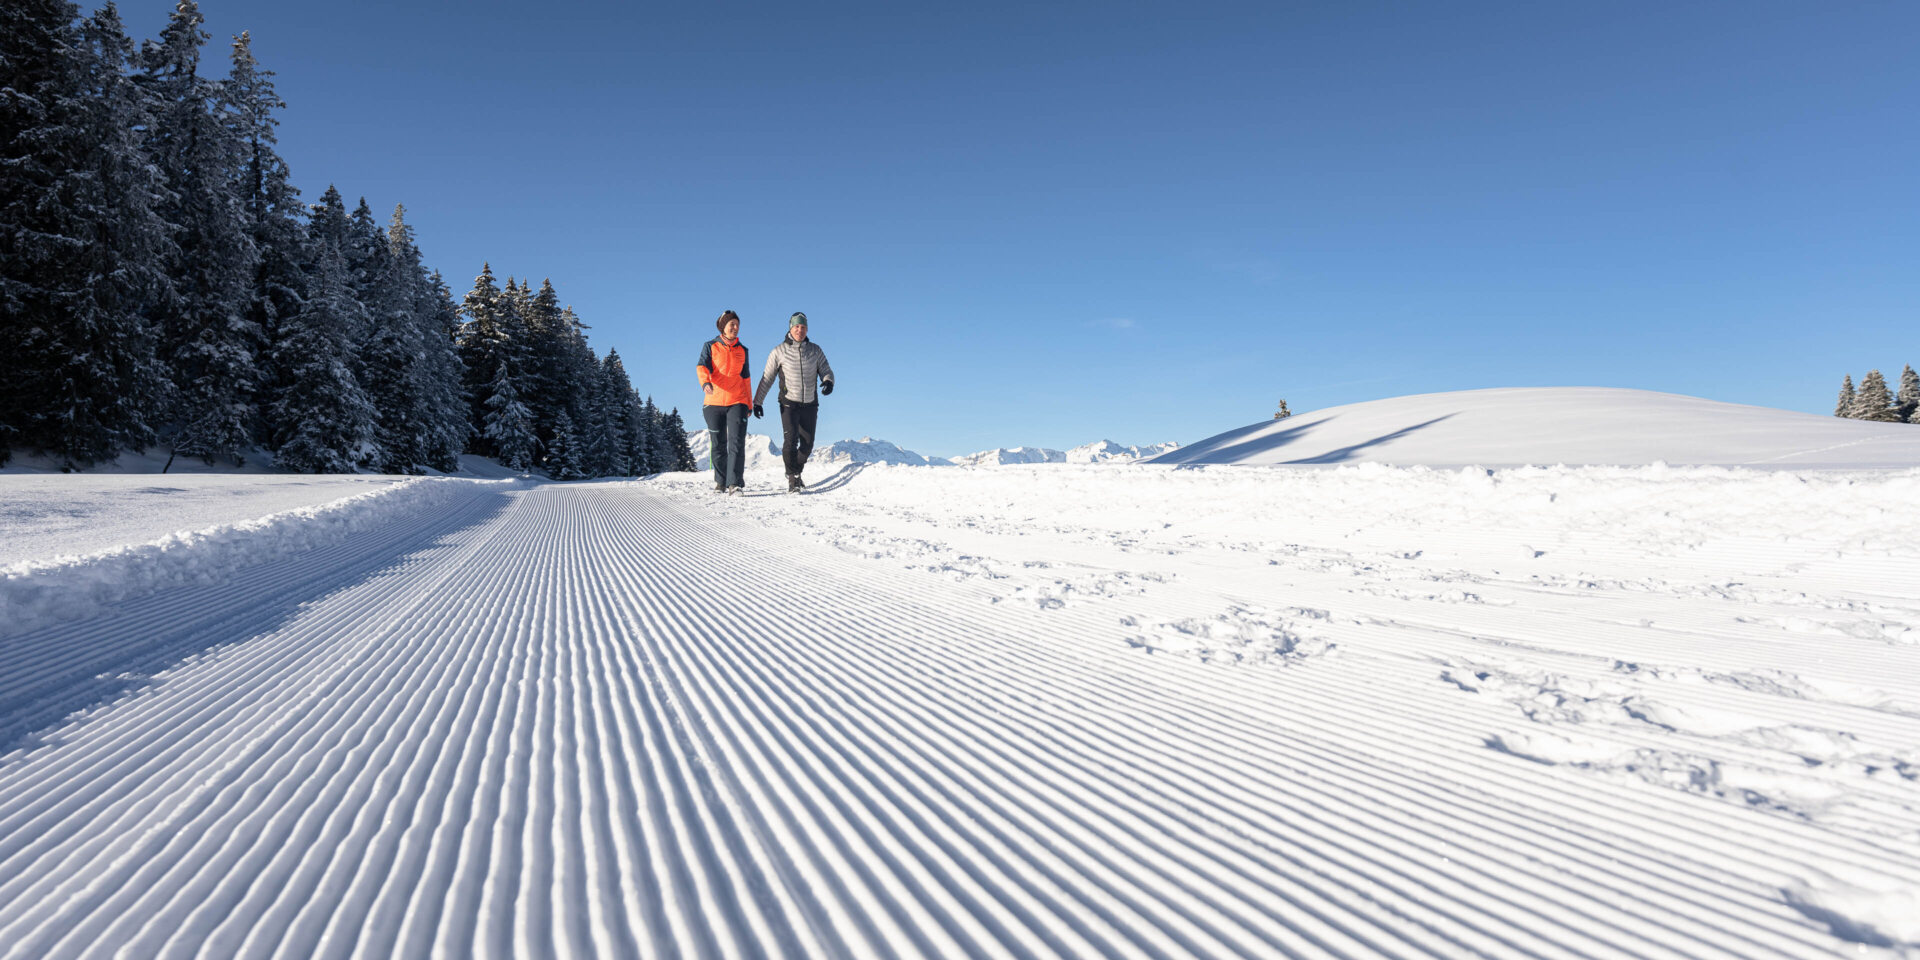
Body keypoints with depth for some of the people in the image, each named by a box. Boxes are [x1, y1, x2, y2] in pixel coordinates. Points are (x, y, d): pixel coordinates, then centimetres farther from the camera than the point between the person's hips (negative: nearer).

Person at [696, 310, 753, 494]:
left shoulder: (742, 350, 12)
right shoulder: (710, 346, 4)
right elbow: (702, 367, -12)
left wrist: (749, 403, 16)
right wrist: (705, 383, -34)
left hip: (737, 402, 1)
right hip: (714, 402, -1)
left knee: (736, 443, -13)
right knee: (718, 445, 7)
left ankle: (735, 483, -18)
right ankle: (721, 482, 22)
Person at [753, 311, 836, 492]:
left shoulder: (815, 350, 4)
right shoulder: (779, 352, -2)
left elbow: (826, 370, 1)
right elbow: (767, 378, 1)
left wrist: (828, 381, -24)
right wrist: (757, 402, -2)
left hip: (810, 404, 3)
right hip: (789, 404, -3)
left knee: (807, 444, 6)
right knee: (791, 440, -18)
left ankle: (796, 472, 31)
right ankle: (792, 478, -4)